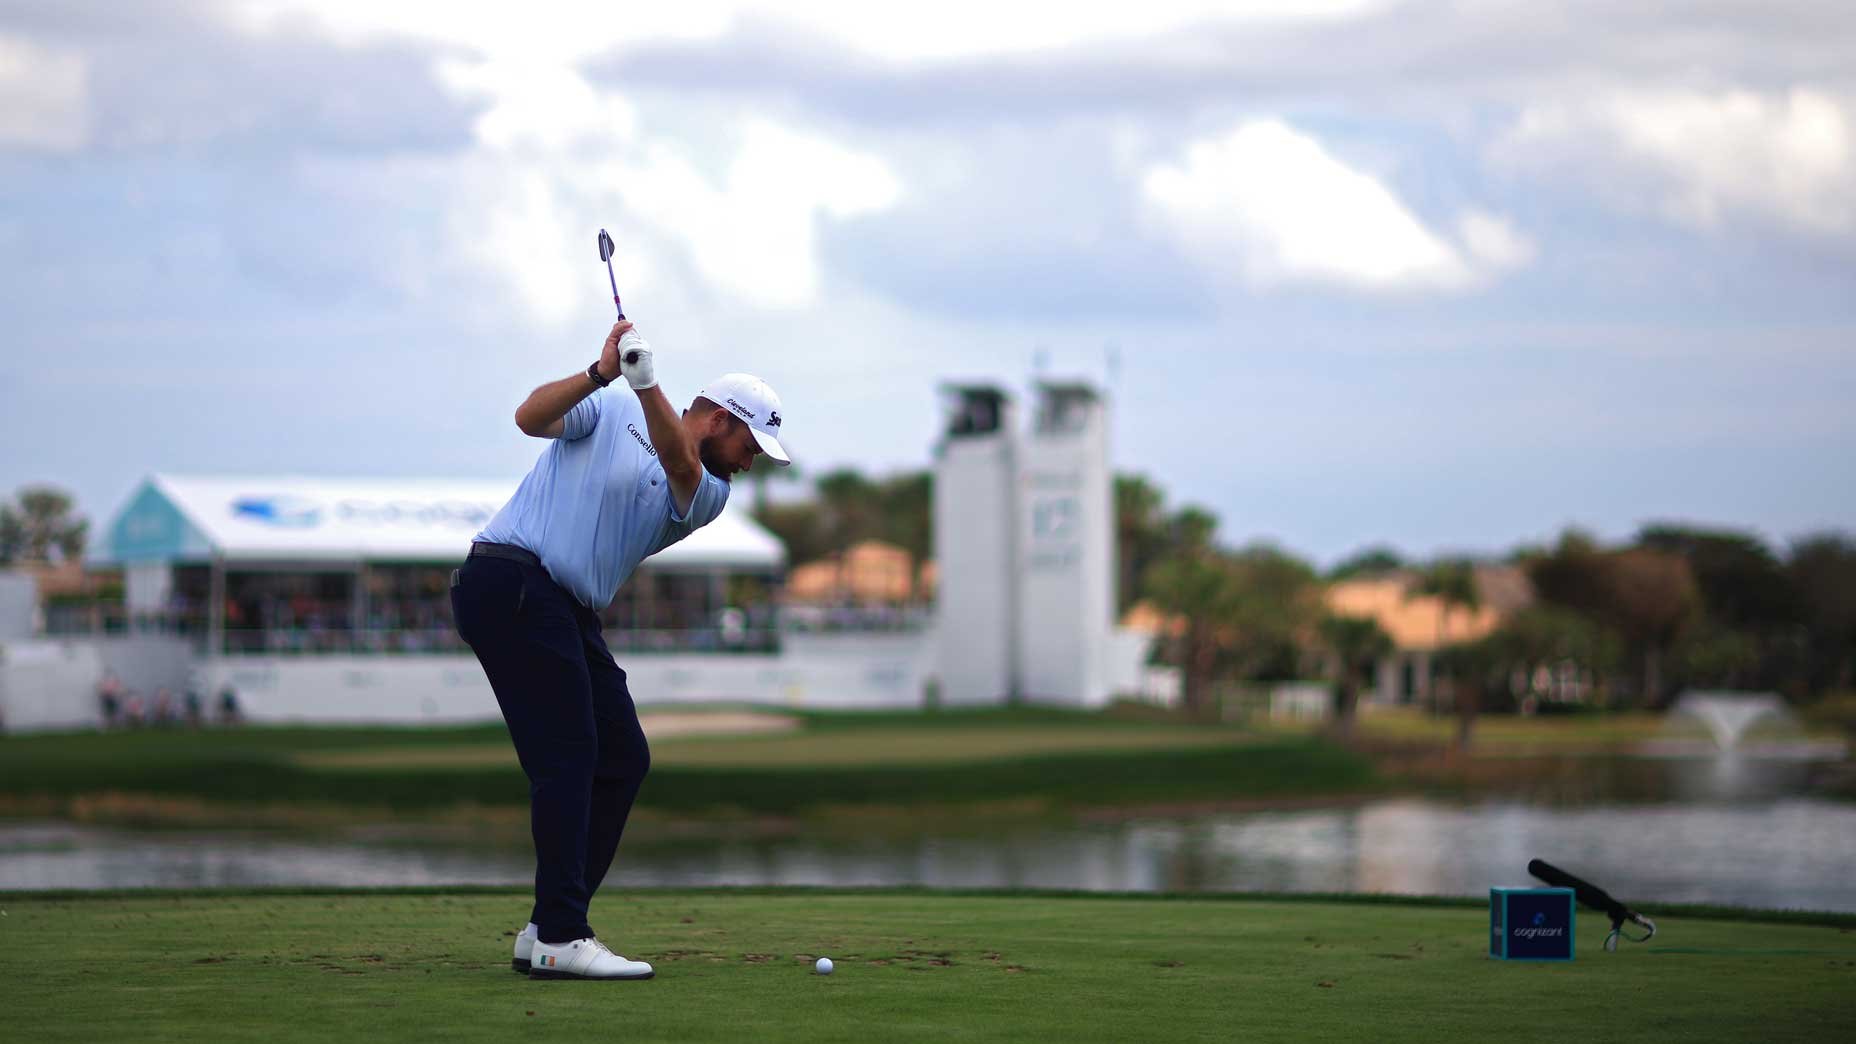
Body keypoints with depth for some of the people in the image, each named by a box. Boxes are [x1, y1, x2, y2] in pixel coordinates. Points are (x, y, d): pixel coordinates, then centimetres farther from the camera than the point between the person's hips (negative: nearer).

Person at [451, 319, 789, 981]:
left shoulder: (706, 498, 14)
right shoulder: (609, 410, 5)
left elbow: (680, 465, -8)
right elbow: (531, 418, -10)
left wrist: (647, 382, -26)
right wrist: (602, 374, -26)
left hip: (568, 613, 8)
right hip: (511, 580, -8)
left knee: (623, 759, 4)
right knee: (567, 755, -14)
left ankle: (547, 932, 9)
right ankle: (560, 938, -17)